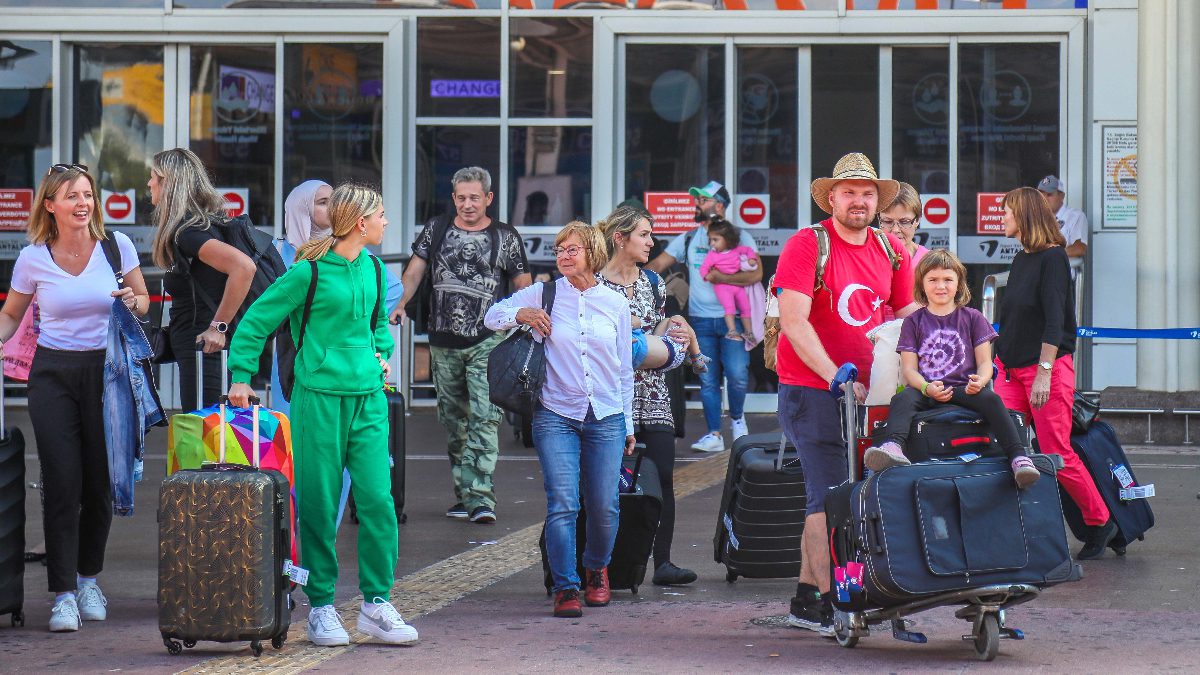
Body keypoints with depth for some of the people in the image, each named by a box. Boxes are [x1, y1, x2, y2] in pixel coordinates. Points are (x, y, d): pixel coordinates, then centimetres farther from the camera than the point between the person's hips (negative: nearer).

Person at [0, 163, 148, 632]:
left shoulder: (116, 246, -1)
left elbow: (143, 302, 12)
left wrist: (132, 303, -11)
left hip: (106, 370, 1)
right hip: (53, 373, -1)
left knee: (100, 482, 5)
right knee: (62, 484, -6)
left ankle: (89, 579, 25)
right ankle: (63, 594, -2)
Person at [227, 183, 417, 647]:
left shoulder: (373, 267, 10)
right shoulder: (308, 272, -9)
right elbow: (256, 321, -3)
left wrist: (382, 353, 13)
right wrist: (241, 377, -8)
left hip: (368, 396, 5)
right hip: (319, 395, -5)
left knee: (378, 499, -2)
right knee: (319, 504, 1)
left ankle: (376, 604, 6)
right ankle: (321, 607, 9)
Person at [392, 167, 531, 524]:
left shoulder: (504, 237, 2)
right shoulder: (436, 230, 9)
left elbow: (524, 286, 3)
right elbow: (414, 272, 8)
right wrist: (400, 304, -9)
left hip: (487, 342, -4)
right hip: (444, 342, 4)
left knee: (484, 418, -14)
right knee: (453, 420, 10)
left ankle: (480, 498, -18)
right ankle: (463, 494, 19)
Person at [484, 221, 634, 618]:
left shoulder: (615, 303, 8)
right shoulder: (544, 295, 3)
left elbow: (625, 369, 14)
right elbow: (492, 317, 11)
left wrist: (628, 425, 15)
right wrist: (521, 314, -11)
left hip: (606, 417, 2)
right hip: (556, 416, -2)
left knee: (604, 506, 3)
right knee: (562, 504, -11)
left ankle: (597, 569, 31)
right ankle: (565, 588, -5)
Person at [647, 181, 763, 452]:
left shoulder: (739, 237, 1)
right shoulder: (688, 239, 11)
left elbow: (755, 274, -10)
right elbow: (657, 265, 8)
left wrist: (721, 277, -15)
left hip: (732, 319, -3)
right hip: (701, 320, 3)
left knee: (737, 374, -12)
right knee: (708, 380, 3)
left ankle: (737, 417, 15)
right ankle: (714, 435, 9)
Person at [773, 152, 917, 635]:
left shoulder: (892, 251, 10)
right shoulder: (805, 246, -8)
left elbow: (908, 318, 16)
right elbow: (794, 322, -16)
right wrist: (835, 377, -22)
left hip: (868, 392, 6)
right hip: (811, 388, -6)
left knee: (826, 494, 11)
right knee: (829, 495, -9)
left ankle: (806, 599, 18)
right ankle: (828, 602, -7)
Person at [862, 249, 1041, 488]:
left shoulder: (972, 318, 15)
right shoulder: (914, 322, 15)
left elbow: (985, 362, 9)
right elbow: (909, 368, 6)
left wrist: (980, 381, -16)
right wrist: (927, 388, -17)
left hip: (964, 389, 0)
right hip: (926, 390, 0)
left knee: (991, 399, -32)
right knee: (902, 399, -33)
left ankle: (1018, 457, -44)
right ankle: (893, 447, -60)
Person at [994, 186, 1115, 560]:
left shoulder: (1053, 257, -9)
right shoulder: (1021, 260, 16)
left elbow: (1054, 319, -16)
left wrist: (1044, 372, -21)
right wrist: (1000, 364, 20)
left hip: (1049, 365, -8)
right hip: (1010, 368, 8)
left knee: (1057, 454, -6)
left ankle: (1100, 522, 10)